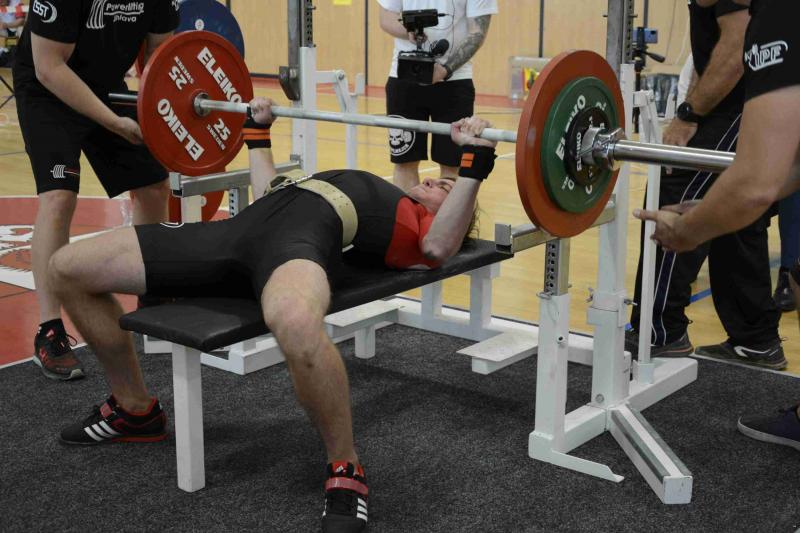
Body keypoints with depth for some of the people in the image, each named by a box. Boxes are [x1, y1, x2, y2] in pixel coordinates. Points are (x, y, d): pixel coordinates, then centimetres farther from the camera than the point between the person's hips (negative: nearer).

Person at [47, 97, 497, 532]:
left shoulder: (422, 224, 19)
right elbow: (269, 195, 47)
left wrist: (474, 162, -6)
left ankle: (347, 472, -20)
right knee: (69, 269, 7)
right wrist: (258, 130, 48)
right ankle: (135, 409, 23)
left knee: (298, 325, -48)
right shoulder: (364, 196, 40)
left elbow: (438, 246, -6)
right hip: (243, 227, 8)